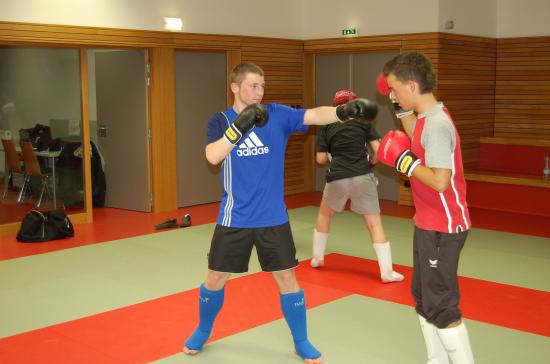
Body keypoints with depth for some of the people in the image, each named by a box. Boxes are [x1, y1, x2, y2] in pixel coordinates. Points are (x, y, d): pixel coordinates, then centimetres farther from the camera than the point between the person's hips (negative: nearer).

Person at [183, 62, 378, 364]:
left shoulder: (278, 115, -3)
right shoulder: (220, 121, -3)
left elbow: (314, 115, -19)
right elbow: (213, 157, -20)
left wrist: (344, 111, -38)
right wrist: (239, 125, -30)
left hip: (273, 217, 0)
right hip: (234, 218, 0)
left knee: (286, 278, 5)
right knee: (216, 278, 12)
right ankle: (203, 330, 37)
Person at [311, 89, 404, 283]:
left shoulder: (327, 126, 9)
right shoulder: (364, 122, 8)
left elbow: (321, 159, 5)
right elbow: (378, 150, -1)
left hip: (337, 178, 1)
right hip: (362, 177, -1)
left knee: (324, 214, 27)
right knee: (374, 223, 2)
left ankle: (317, 258, 35)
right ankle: (386, 271, -3)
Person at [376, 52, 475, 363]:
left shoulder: (437, 124, -24)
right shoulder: (427, 118, 5)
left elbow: (440, 182, -29)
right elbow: (419, 145, 26)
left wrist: (403, 159, -20)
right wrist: (403, 110, 16)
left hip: (443, 228, -10)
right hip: (429, 224, 10)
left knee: (440, 307, -2)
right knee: (424, 299, 18)